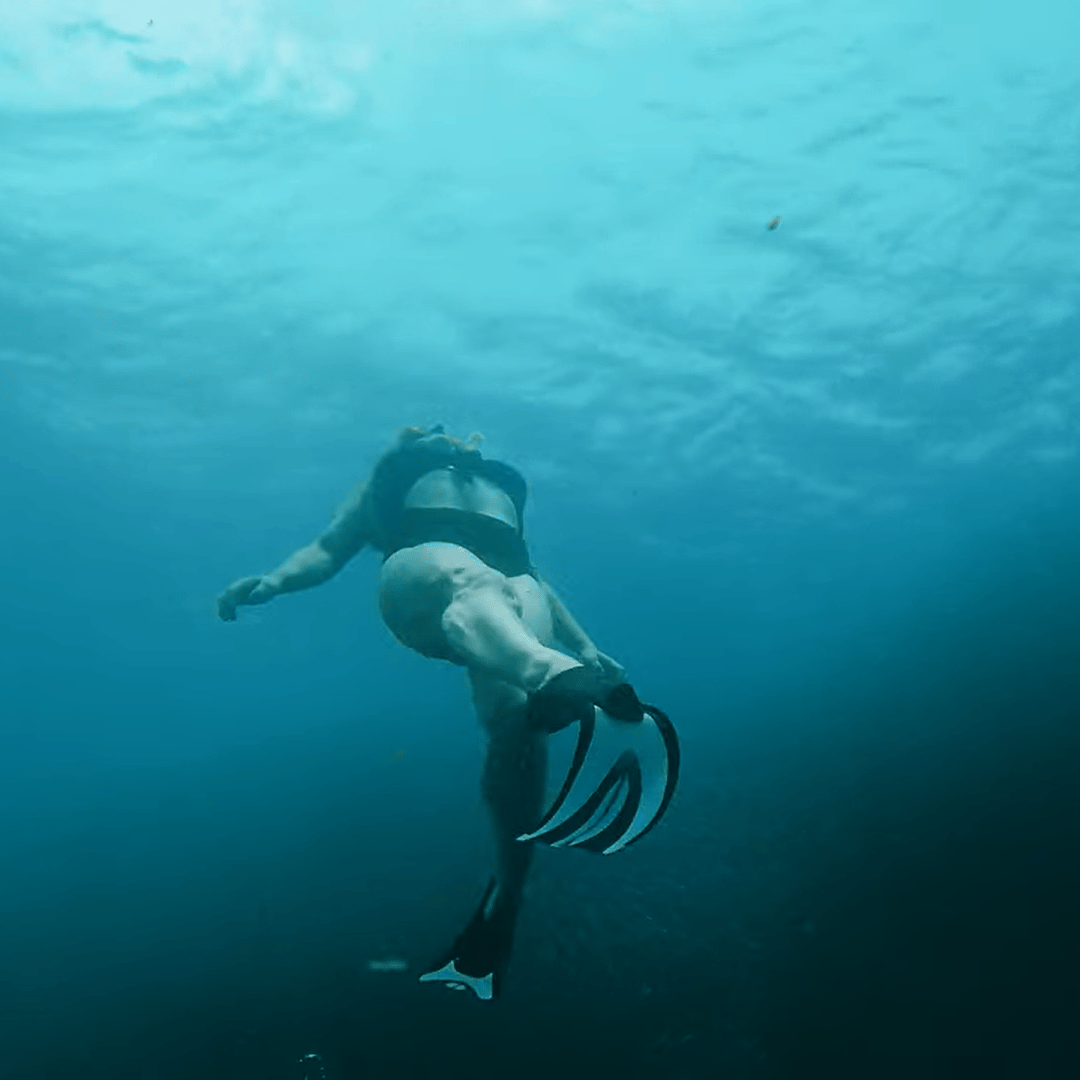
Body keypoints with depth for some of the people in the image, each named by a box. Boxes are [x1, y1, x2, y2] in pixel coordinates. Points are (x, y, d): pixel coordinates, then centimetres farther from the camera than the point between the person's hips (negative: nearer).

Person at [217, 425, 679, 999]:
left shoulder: (501, 488, 45)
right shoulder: (391, 480, 38)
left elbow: (531, 577, 38)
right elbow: (328, 548, 26)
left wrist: (585, 647, 25)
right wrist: (276, 580, 4)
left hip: (509, 595, 3)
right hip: (418, 579, -2)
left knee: (515, 714, -31)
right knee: (470, 581, -42)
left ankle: (499, 916, -38)